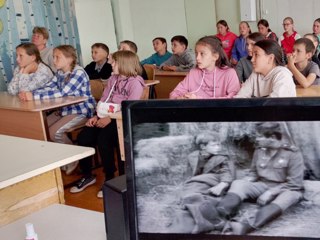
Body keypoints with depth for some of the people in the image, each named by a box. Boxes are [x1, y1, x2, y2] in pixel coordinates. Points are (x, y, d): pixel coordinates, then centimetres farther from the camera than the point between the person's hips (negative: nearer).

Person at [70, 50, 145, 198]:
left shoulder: (135, 82, -6)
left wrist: (110, 118, -23)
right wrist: (96, 116, -2)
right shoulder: (112, 79, 18)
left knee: (103, 139, -31)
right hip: (106, 117, 7)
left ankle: (110, 179, -11)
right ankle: (87, 175, 6)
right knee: (83, 137, -13)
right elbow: (103, 100, 15)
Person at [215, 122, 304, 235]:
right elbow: (253, 173, 12)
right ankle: (219, 217, -45)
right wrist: (242, 183, -9)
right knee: (237, 184, -16)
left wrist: (270, 193, -25)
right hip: (263, 186, 5)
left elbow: (295, 184, -17)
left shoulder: (293, 154, -13)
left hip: (285, 190, -5)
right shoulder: (260, 150, 2)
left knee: (290, 195, -39)